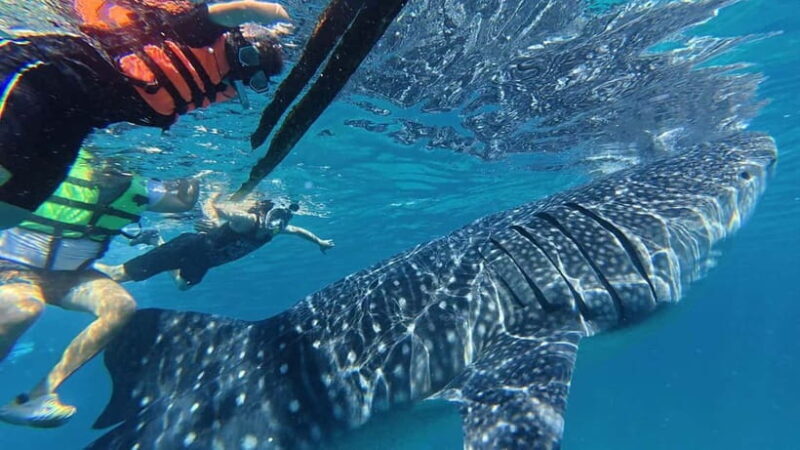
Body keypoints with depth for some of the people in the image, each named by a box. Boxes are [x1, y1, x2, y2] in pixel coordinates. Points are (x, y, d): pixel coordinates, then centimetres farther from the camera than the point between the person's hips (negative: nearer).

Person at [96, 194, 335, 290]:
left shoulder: (275, 230, -8)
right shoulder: (248, 220, -31)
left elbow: (298, 230, 11)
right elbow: (210, 205, -40)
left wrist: (319, 241, 22)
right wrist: (216, 222, -62)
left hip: (203, 260, 8)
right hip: (192, 247, -8)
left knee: (182, 284, 33)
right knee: (119, 275, -5)